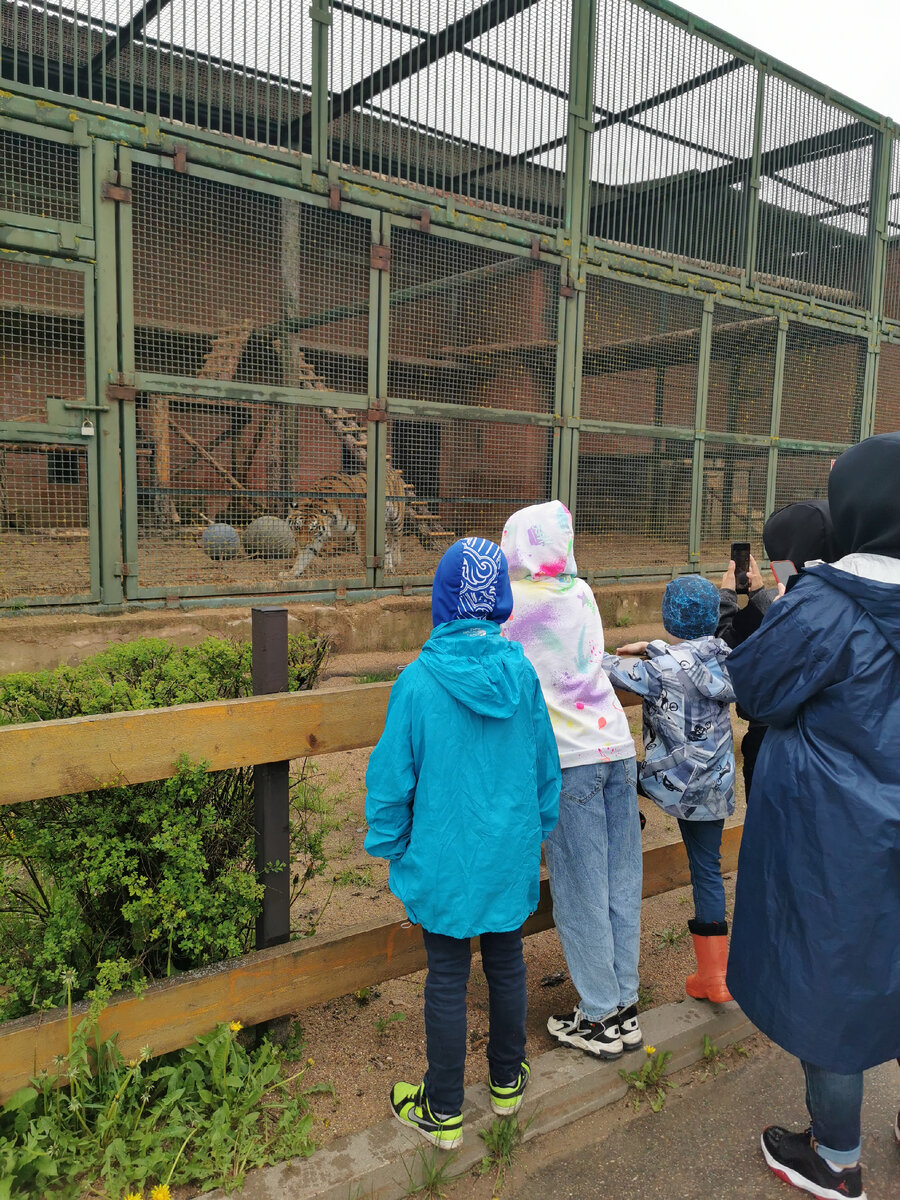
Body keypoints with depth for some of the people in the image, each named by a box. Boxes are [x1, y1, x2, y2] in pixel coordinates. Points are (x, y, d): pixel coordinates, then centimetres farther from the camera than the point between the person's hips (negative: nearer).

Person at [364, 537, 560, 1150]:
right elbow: (546, 760, 3)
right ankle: (507, 1082, 39)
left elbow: (392, 777, -11)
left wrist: (390, 844, 4)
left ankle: (443, 1112, 27)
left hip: (443, 855, -3)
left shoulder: (418, 681, -18)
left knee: (447, 976, 10)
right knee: (506, 962, 20)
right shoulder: (522, 672, -9)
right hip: (511, 852, 3)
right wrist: (539, 825, 17)